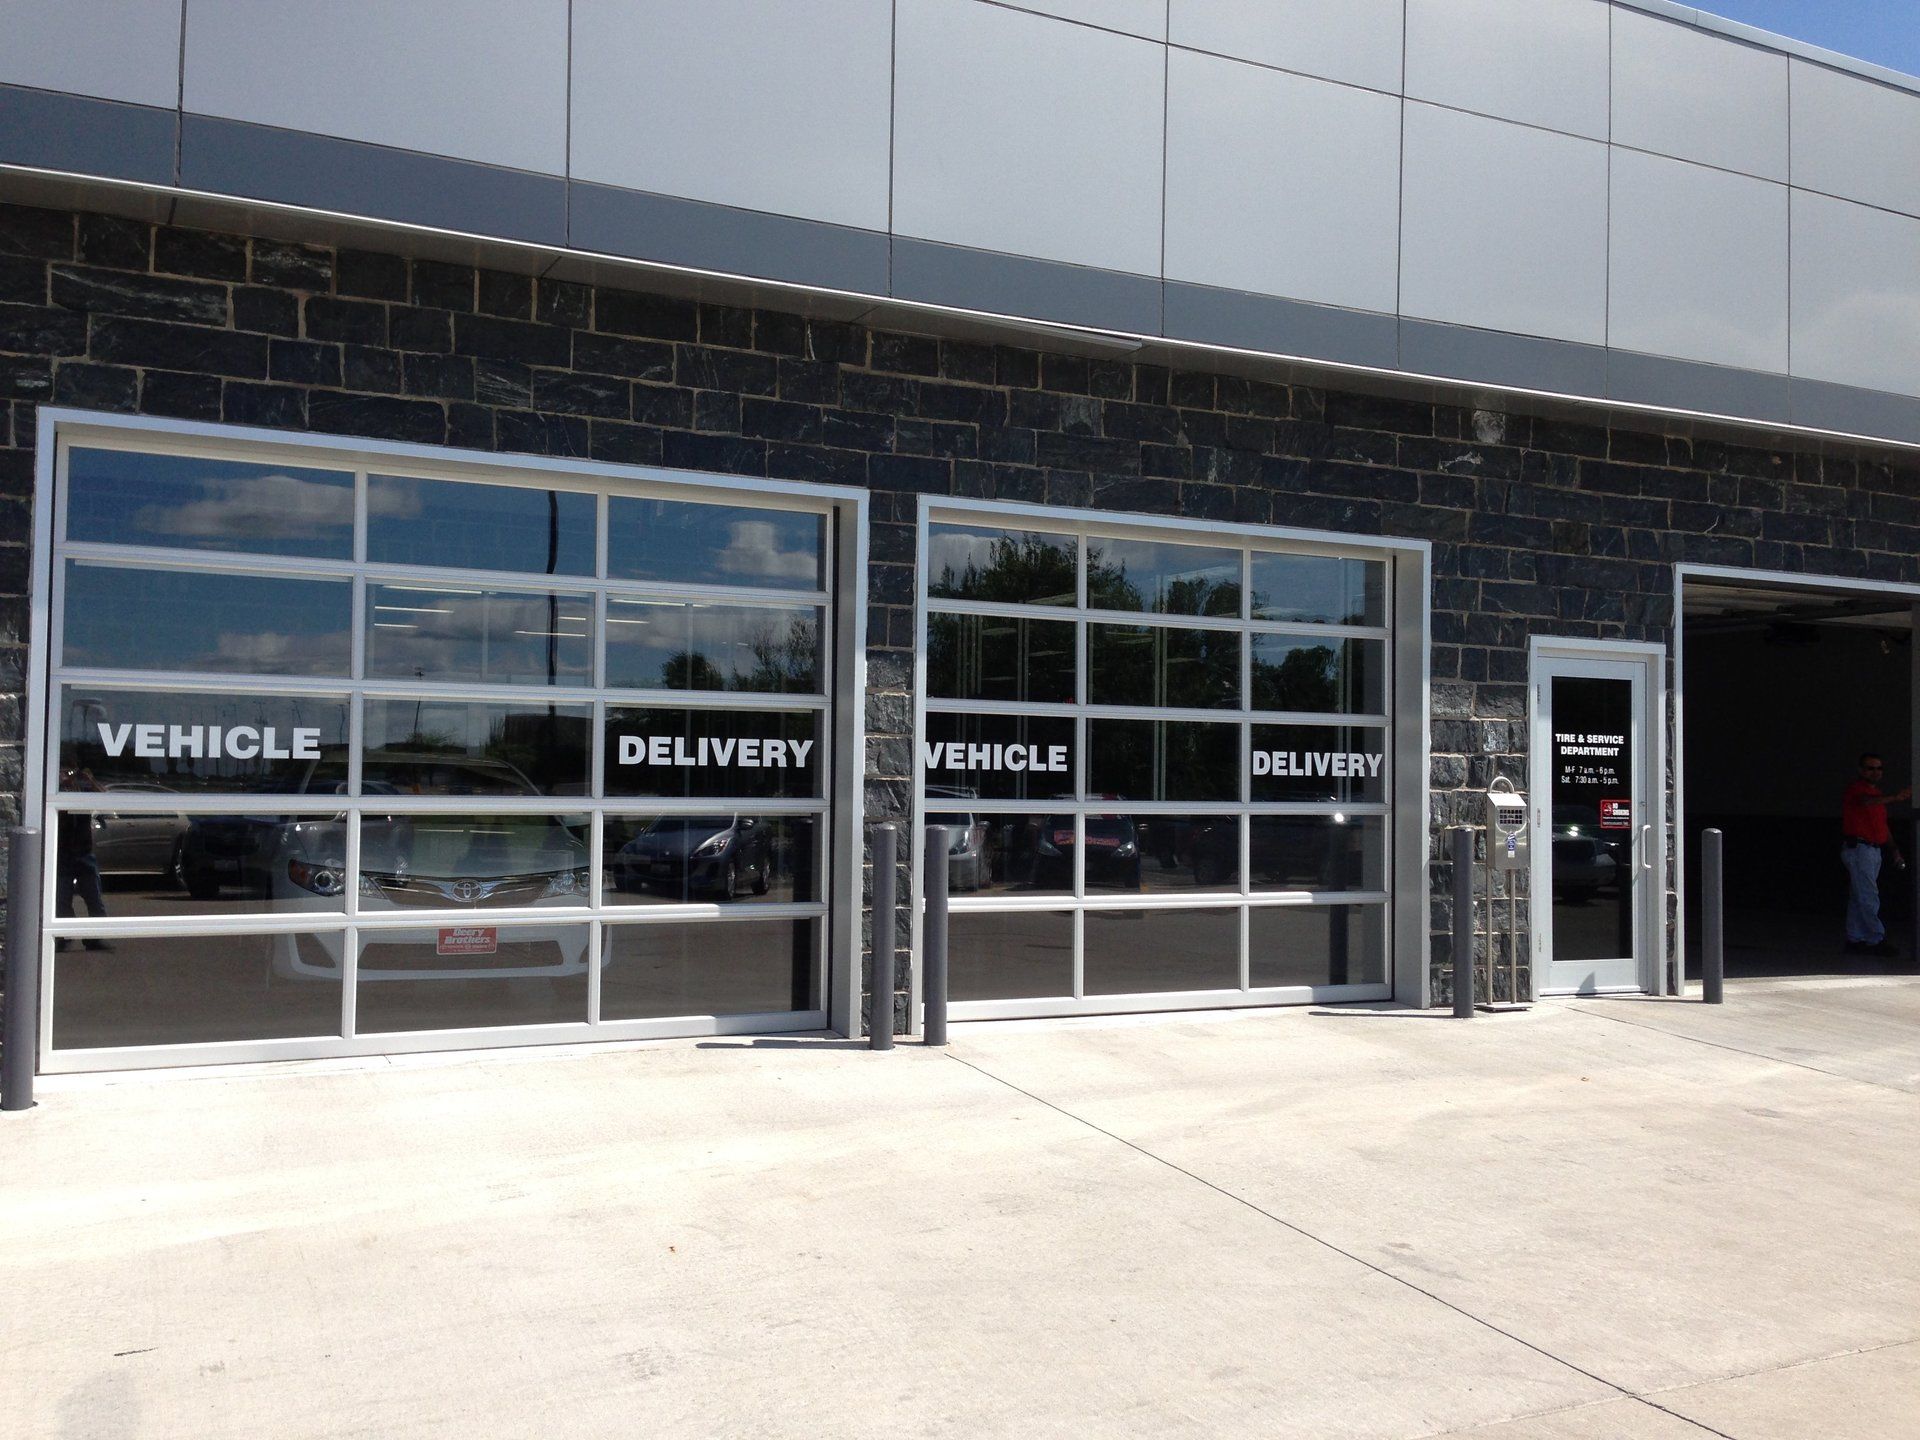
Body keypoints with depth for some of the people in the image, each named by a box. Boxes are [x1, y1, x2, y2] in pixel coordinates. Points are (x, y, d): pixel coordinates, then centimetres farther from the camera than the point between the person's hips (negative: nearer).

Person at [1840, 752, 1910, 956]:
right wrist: (1895, 798, -50)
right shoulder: (1857, 788, -10)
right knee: (1869, 898, -10)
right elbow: (1866, 801, -35)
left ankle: (1855, 940, 14)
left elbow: (1882, 826, 24)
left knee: (1858, 898, 11)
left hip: (1873, 851, 9)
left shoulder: (1876, 793, 20)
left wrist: (1894, 850, 15)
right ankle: (1877, 940, -9)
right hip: (1858, 849, -9)